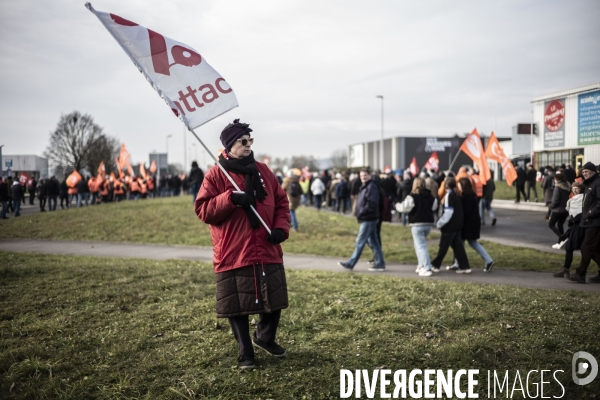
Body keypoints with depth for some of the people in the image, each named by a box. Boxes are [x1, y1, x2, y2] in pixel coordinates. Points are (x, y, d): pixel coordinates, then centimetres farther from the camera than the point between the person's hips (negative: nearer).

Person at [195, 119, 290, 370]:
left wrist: (281, 227, -3)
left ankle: (265, 337, 40)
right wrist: (229, 198, -22)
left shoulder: (262, 171, 9)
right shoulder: (215, 175, -4)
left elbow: (281, 201, 13)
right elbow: (202, 210, -10)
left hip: (268, 252, 4)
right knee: (237, 306, 3)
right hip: (233, 254, -4)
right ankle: (245, 353, 21)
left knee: (274, 301, 13)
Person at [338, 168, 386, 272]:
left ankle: (350, 264, 0)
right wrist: (359, 214, 9)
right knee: (373, 242, 11)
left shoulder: (372, 187, -14)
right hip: (368, 219, 10)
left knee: (360, 242, -4)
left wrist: (361, 213, -19)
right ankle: (380, 263, 16)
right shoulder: (364, 186, 16)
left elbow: (372, 204, -23)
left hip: (368, 219, -10)